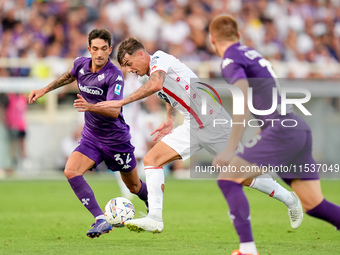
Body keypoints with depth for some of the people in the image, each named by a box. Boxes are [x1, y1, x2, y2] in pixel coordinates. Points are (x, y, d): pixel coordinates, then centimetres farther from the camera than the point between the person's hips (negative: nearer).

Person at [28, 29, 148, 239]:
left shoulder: (114, 75, -23)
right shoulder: (81, 64, -5)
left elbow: (114, 111, -34)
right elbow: (70, 75, 22)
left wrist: (90, 106, -50)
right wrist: (45, 90, 20)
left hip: (116, 139, -5)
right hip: (91, 137, 5)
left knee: (134, 186, 12)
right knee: (71, 171, -22)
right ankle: (101, 220, -25)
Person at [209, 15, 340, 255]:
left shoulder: (231, 60, -4)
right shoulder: (251, 53, 23)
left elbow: (244, 103, -19)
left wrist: (230, 148, -23)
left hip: (282, 131, -8)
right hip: (300, 129, 8)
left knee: (227, 179, -4)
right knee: (314, 204, 9)